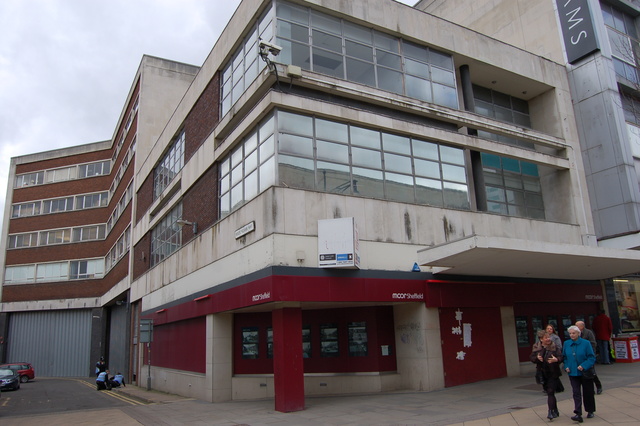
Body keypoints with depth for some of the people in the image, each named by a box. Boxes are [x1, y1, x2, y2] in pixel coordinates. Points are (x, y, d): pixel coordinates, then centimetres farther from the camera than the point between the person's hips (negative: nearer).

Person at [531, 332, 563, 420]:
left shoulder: (555, 348, -4)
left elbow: (561, 357, -11)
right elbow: (531, 357, 5)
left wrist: (556, 359, -31)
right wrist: (537, 358, -15)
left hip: (553, 374, -4)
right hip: (543, 374, 4)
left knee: (550, 392, -11)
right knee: (549, 392, 13)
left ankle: (551, 412, -10)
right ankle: (555, 411, 27)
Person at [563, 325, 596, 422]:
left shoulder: (586, 343, -9)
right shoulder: (566, 344, 1)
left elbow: (592, 357, -9)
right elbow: (564, 357, 11)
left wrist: (584, 366, -20)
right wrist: (566, 367, -4)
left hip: (585, 373, -2)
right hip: (573, 373, 2)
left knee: (588, 392, 12)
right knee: (576, 393, -5)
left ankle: (590, 411, 31)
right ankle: (578, 414, -10)